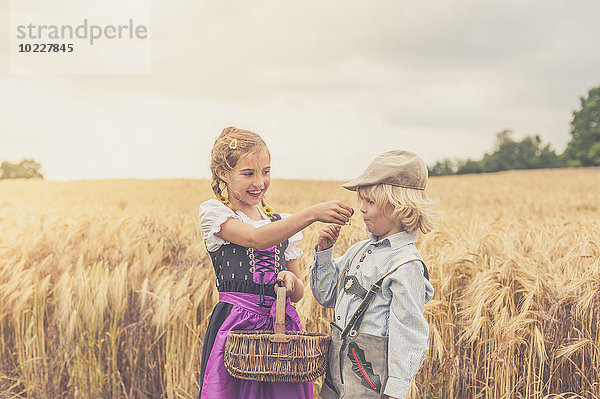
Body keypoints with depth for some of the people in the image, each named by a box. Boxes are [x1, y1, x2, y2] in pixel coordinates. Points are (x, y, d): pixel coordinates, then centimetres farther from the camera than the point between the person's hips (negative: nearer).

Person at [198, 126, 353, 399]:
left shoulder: (282, 224, 15)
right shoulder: (214, 213, 0)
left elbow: (298, 293, 15)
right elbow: (257, 239, -21)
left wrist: (292, 281, -9)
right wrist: (311, 214, -29)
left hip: (281, 324, 4)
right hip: (236, 326, -4)